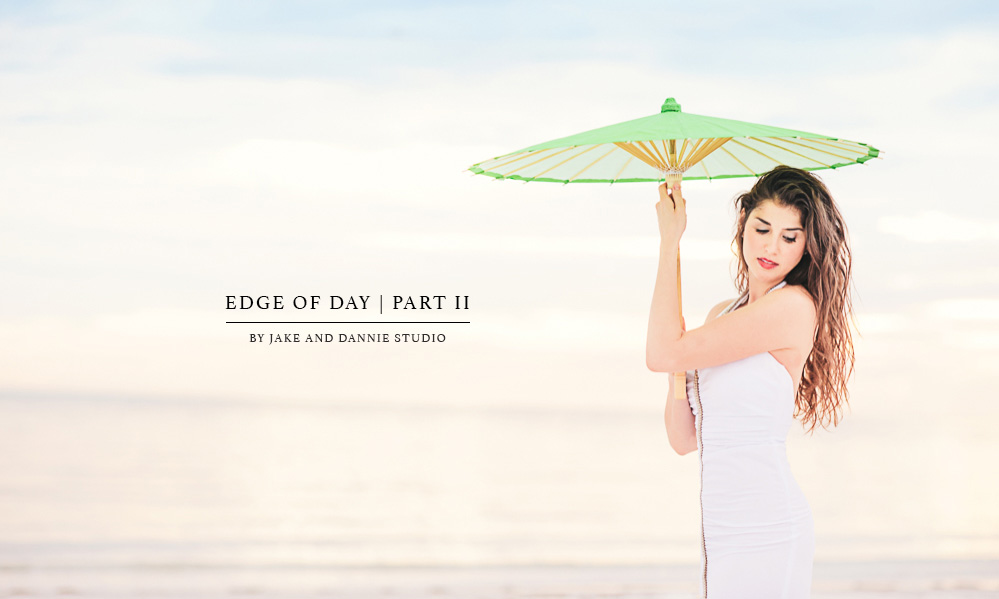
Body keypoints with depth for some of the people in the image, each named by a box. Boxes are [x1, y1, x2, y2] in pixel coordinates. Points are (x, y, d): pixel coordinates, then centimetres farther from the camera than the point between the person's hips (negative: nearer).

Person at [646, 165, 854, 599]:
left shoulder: (795, 305, -11)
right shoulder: (724, 314, 15)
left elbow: (663, 354, -15)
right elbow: (684, 439, 15)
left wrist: (669, 242, -7)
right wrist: (684, 372, -2)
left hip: (764, 529, -8)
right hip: (723, 528, 8)